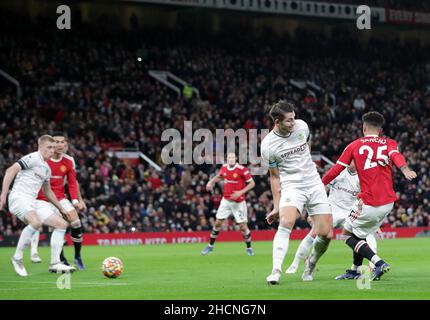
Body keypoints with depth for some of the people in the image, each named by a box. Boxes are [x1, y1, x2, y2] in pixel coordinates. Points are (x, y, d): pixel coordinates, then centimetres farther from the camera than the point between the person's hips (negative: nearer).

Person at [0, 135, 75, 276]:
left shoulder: (47, 169, 22)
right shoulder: (32, 158, -6)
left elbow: (48, 191, 35)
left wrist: (61, 208, 34)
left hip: (33, 203, 9)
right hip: (19, 198, -9)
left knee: (62, 224, 4)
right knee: (36, 222, -36)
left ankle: (55, 263, 3)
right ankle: (17, 258, -21)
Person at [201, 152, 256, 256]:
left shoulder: (242, 169, -15)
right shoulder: (224, 168, 1)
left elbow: (252, 183, -11)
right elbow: (219, 177, 23)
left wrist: (241, 192, -22)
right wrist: (211, 182, 5)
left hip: (239, 202, -4)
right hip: (226, 200, 4)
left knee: (243, 226, -4)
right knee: (218, 223, 4)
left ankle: (249, 248, 17)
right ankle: (210, 246, 19)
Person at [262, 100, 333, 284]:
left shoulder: (301, 126, -3)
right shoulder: (268, 145, -12)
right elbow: (274, 176, -2)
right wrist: (276, 206, -3)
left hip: (314, 184, 4)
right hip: (291, 187, -4)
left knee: (326, 235, -4)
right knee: (286, 223, -32)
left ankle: (311, 264, 25)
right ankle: (276, 271, -33)